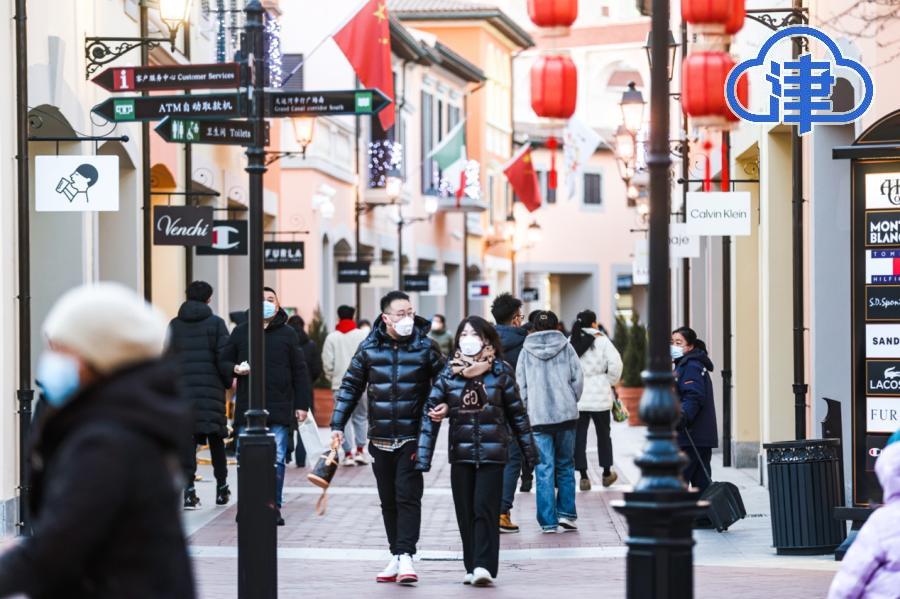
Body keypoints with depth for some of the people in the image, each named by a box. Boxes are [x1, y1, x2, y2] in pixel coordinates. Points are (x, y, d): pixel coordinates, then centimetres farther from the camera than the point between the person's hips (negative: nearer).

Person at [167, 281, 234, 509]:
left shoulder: (174, 325, 7)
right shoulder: (215, 323, -1)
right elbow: (223, 357, -6)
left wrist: (173, 386, 12)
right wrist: (229, 381, 7)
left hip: (182, 389, 2)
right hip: (212, 388, -2)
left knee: (187, 438, 0)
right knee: (216, 438, 10)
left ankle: (188, 490, -10)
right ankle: (221, 488, 18)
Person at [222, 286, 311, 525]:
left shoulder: (287, 334, 7)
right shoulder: (240, 332, 9)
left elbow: (299, 371, 7)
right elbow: (225, 362, 16)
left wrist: (302, 404, 2)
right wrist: (235, 369, -7)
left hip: (279, 409, -1)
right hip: (247, 407, 1)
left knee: (276, 461, 0)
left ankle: (274, 507, 8)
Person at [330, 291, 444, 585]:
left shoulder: (424, 347, -2)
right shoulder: (369, 348, 3)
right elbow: (350, 387, 8)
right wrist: (337, 424, 3)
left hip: (412, 437, -3)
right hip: (380, 439, 3)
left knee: (407, 496, -10)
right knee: (388, 500, 8)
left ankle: (406, 555, -10)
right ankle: (396, 556, 16)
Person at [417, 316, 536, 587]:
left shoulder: (500, 371, -1)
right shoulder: (449, 373, 1)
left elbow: (516, 412, 6)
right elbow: (431, 414, -1)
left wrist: (529, 451, 8)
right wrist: (423, 458, -8)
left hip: (492, 452, -2)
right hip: (461, 453, 2)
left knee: (485, 509, -10)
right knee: (465, 512, 6)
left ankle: (484, 566, -11)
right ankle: (472, 567, 15)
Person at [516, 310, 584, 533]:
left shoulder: (526, 351, 3)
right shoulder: (566, 347, 2)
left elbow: (520, 385, 2)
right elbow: (578, 379, 0)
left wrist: (529, 408, 11)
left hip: (538, 417, 0)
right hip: (566, 414, 0)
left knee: (544, 469, 1)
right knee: (566, 465, 13)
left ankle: (548, 521, -1)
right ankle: (566, 513, 6)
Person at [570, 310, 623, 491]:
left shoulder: (571, 341, 0)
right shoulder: (601, 340, -6)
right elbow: (615, 363, -14)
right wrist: (610, 381, 2)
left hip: (576, 396, 1)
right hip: (599, 395, -1)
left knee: (579, 435, 5)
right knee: (603, 433, 15)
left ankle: (583, 476, 2)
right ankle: (607, 473, 25)